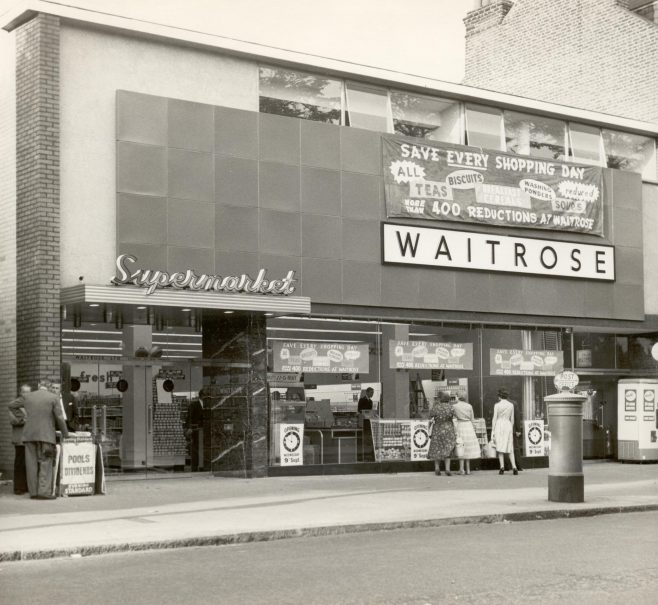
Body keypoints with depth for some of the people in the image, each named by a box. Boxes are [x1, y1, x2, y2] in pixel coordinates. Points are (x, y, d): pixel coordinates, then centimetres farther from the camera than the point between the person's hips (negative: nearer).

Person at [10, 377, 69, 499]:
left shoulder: (27, 397, 8)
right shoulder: (53, 398, -2)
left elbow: (11, 406, 22)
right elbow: (60, 418, -4)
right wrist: (65, 434, 7)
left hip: (29, 435, 4)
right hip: (46, 435, -3)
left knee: (32, 464, 6)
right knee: (45, 464, -2)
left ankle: (33, 491, 6)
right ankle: (44, 492, -9)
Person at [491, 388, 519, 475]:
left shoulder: (497, 405, -4)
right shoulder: (511, 405, 6)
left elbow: (494, 419, -4)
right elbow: (512, 419, 10)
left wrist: (492, 431, 0)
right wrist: (511, 430, 20)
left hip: (499, 425, -3)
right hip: (508, 425, 3)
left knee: (500, 448, 1)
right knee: (510, 449, 7)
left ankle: (502, 467, -7)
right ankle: (514, 467, -6)